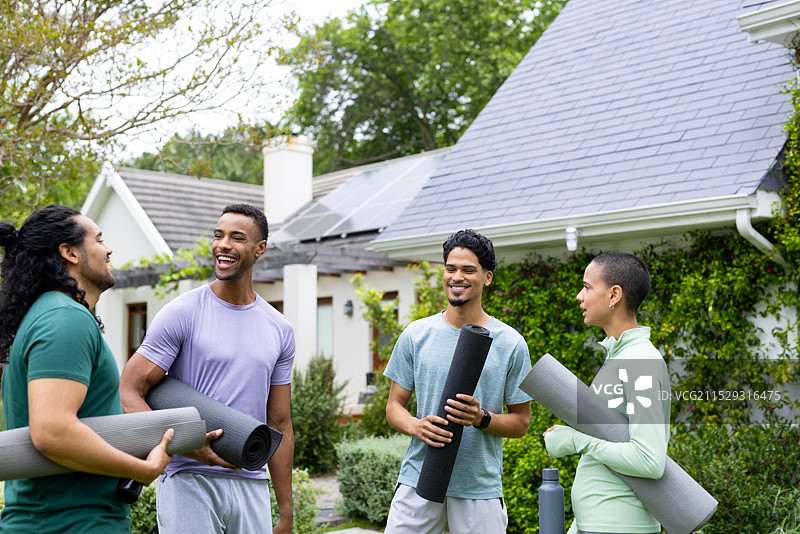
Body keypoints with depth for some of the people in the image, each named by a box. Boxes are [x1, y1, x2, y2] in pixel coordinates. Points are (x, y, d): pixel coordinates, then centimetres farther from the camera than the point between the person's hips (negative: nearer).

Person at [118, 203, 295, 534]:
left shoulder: (279, 330, 9)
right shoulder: (182, 314, -5)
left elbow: (279, 425, 12)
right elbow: (127, 394, -8)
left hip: (252, 485, 4)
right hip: (189, 481, -4)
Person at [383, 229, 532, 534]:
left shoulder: (510, 343, 0)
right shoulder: (415, 335, 4)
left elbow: (521, 422, 4)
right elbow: (394, 405, 8)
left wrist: (482, 418, -15)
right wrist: (416, 426, -13)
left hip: (480, 486, -1)